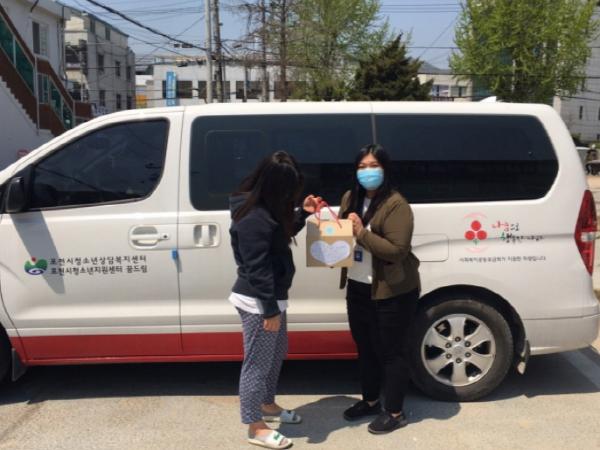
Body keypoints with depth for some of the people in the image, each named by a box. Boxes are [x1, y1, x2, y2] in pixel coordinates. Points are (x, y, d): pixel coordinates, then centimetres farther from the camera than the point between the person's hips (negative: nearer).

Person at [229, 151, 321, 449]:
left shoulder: (266, 210, 7)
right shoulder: (253, 219, -25)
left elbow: (281, 236, 24)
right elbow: (257, 269, -25)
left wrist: (303, 214, 11)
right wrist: (270, 309, -21)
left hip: (271, 298, 11)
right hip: (258, 302, -11)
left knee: (276, 354, 24)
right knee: (257, 363, 3)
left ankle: (268, 406, 42)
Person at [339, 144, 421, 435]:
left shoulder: (396, 205, -18)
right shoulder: (350, 198, 6)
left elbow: (397, 251, -24)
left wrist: (362, 233, -28)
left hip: (392, 292, -8)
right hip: (357, 287, 8)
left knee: (390, 352, 6)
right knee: (365, 348, 20)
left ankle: (394, 413, 23)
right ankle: (370, 401, 39)